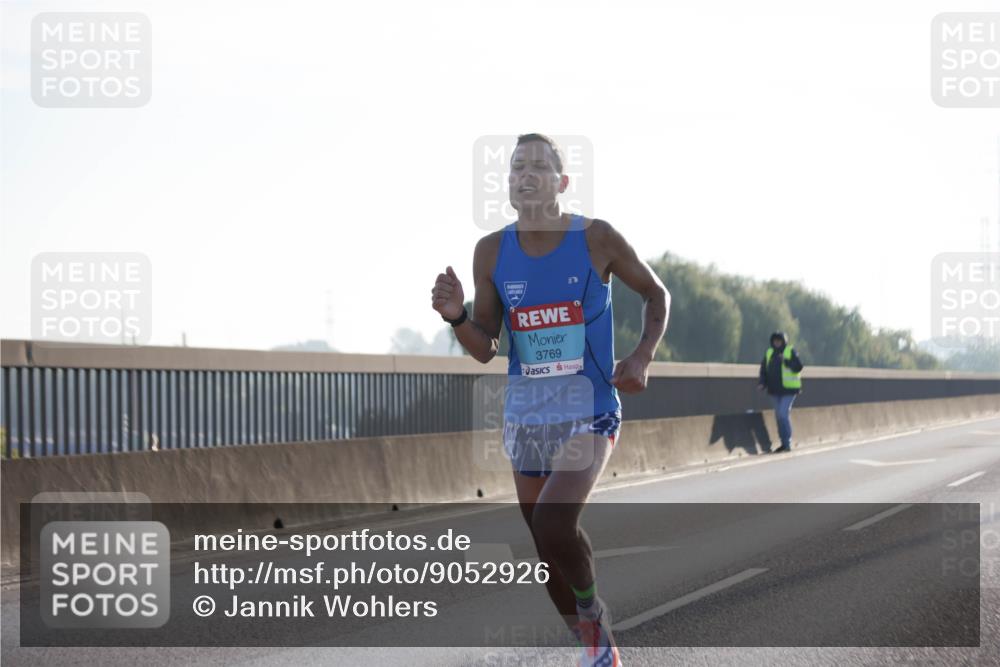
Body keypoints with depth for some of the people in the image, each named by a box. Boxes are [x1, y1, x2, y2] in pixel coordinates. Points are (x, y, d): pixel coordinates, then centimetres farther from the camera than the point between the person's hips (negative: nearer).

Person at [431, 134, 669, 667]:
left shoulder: (596, 239, -8)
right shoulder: (492, 252, 0)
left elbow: (655, 293, 8)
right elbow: (485, 349, 3)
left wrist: (642, 356, -6)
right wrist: (456, 317, -17)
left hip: (588, 414, -4)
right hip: (526, 417, 4)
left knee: (553, 527, -25)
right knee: (548, 544, 10)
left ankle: (592, 609, 5)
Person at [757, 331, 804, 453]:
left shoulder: (790, 351, -4)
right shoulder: (769, 353, 12)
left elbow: (798, 367, -12)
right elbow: (764, 370, 14)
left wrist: (786, 361, -25)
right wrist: (762, 382, -1)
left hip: (788, 389, -6)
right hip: (775, 390, 6)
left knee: (783, 414, -15)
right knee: (779, 416, 10)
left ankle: (787, 444, -10)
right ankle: (784, 443, 19)